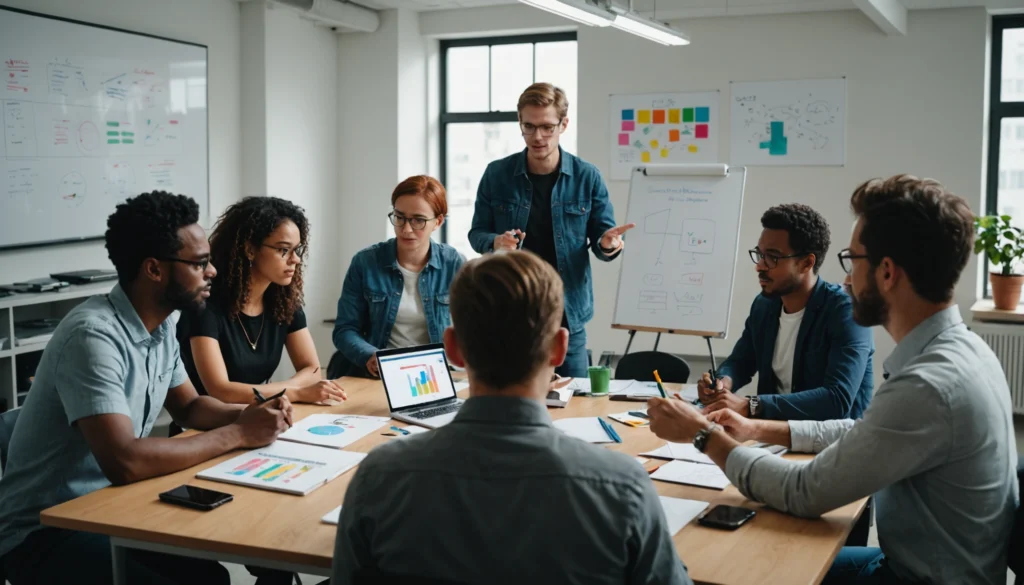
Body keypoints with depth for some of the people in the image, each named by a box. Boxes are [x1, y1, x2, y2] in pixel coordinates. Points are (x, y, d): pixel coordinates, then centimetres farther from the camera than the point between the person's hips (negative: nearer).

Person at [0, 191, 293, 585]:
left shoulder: (160, 326, 2)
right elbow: (124, 462, -33)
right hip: (45, 531, -8)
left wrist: (245, 415, -5)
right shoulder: (93, 335, -25)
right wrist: (236, 435, -24)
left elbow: (187, 406, 16)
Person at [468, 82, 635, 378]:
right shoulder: (496, 174, -2)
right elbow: (477, 233, 4)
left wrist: (608, 244, -21)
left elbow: (603, 236, 3)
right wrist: (495, 243, -19)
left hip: (567, 314, 0)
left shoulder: (587, 177, -3)